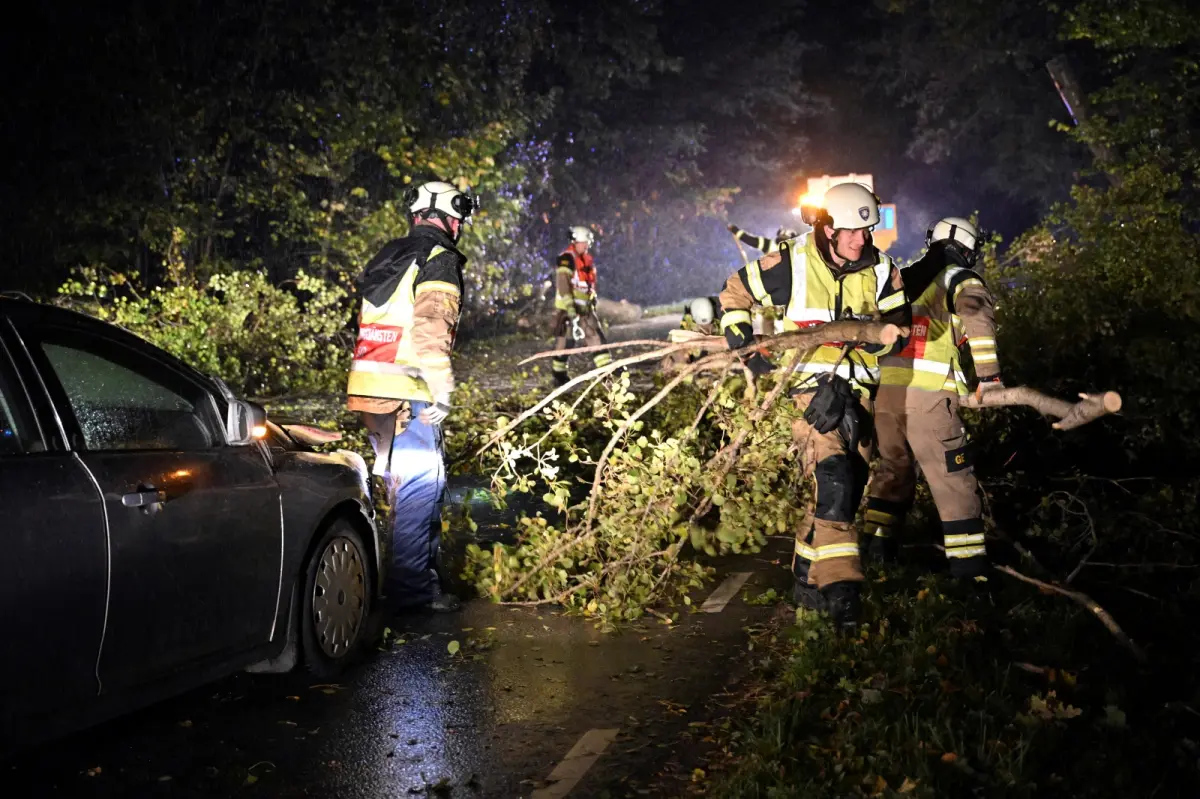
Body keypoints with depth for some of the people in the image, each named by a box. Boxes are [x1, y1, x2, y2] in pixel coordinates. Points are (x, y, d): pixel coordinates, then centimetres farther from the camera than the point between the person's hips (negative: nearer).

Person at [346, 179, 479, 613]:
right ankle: (411, 587, -5)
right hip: (407, 390, -9)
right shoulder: (440, 261, -6)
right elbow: (431, 329, -19)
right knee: (421, 484, -5)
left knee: (395, 477, 19)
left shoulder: (387, 256, 20)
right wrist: (443, 390, -20)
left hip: (367, 383, 9)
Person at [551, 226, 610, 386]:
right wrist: (570, 310, -26)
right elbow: (563, 286, -21)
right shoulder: (566, 259, -14)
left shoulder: (587, 260, 15)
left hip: (584, 307, 8)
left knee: (595, 336, 2)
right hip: (568, 307, -8)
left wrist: (593, 304, 22)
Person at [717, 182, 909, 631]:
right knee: (833, 479, -21)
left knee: (849, 487, 8)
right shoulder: (792, 264, -5)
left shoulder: (879, 271, 4)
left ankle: (809, 578, 23)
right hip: (809, 388, -5)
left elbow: (897, 321, 6)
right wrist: (743, 344, -1)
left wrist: (885, 334, -17)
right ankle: (840, 589, -20)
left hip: (857, 391, 5)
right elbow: (735, 292, 7)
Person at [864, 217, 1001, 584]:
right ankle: (969, 566, 0)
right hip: (927, 393, -5)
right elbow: (978, 316, -14)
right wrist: (989, 375, -14)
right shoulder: (962, 280, 5)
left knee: (892, 467, 20)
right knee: (954, 480, 0)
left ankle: (876, 545, 19)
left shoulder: (902, 279, 22)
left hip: (885, 387, 6)